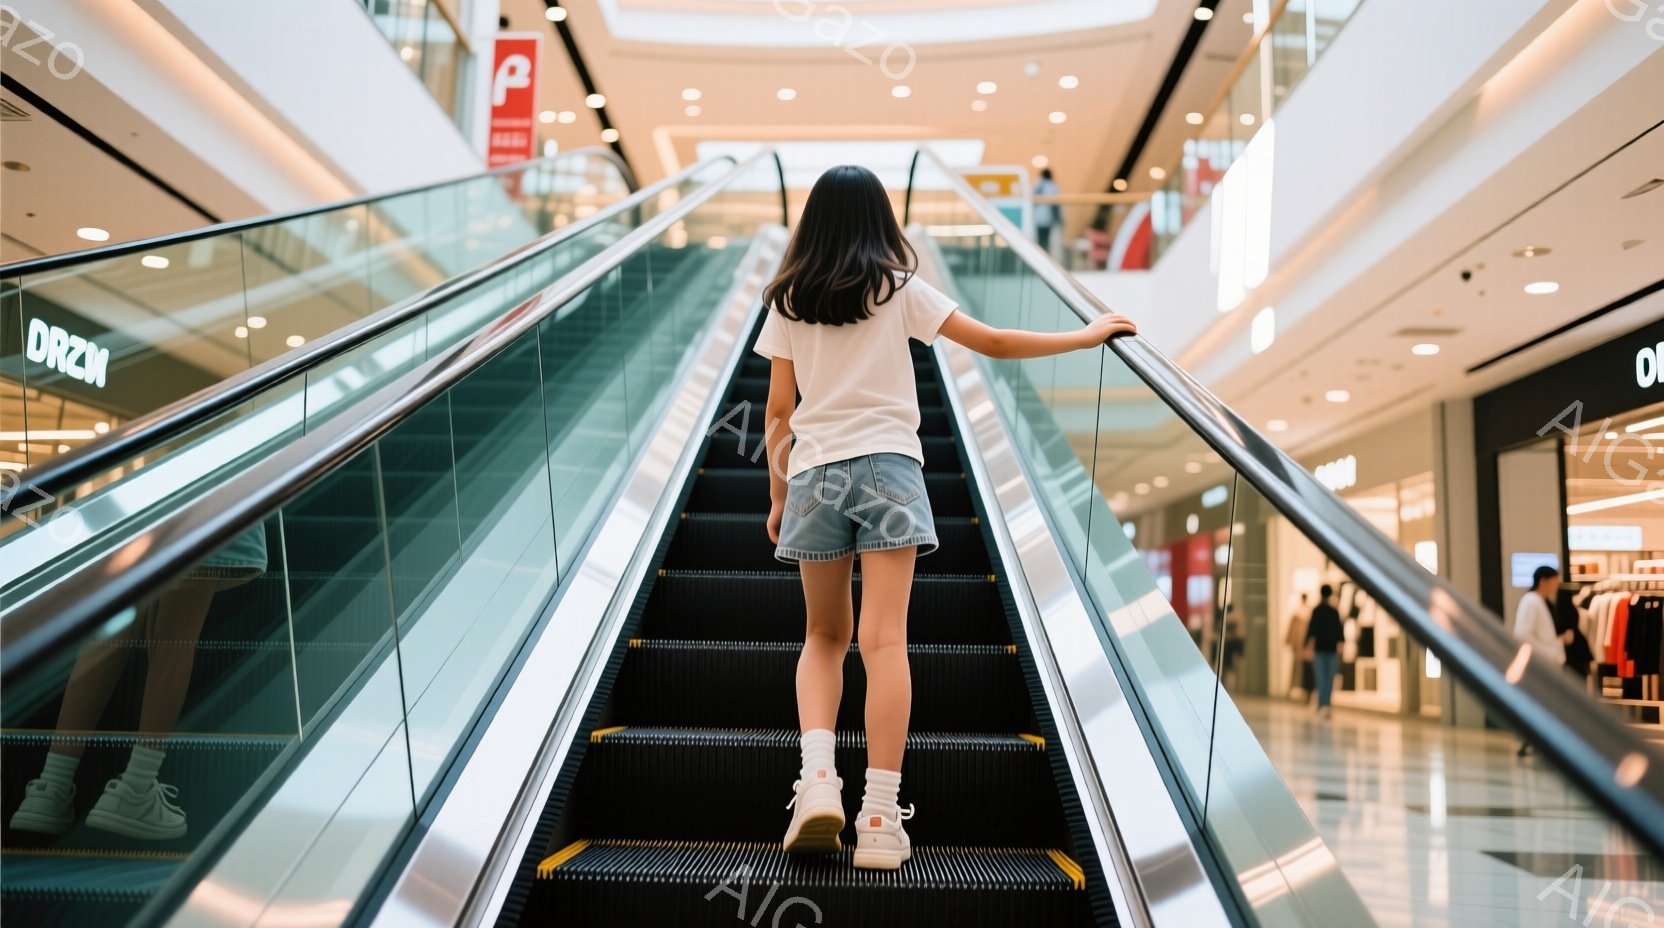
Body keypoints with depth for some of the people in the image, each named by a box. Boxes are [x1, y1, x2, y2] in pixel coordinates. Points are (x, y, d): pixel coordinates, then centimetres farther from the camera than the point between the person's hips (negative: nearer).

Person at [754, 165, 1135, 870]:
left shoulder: (786, 300, 8)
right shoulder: (901, 290, 4)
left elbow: (778, 411, 7)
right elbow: (995, 344, 3)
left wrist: (778, 496, 17)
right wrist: (1088, 336, 14)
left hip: (814, 475, 2)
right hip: (889, 469, -2)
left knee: (825, 635, 16)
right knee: (884, 640, -5)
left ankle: (817, 779, -5)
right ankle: (880, 819, -7)